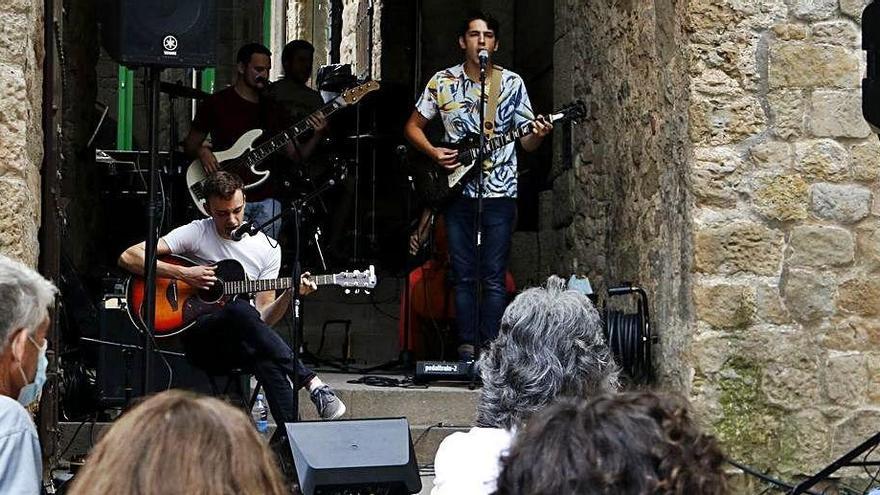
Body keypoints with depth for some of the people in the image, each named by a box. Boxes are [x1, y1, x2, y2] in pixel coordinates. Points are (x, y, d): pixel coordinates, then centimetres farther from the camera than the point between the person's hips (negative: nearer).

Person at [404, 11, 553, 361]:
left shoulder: (512, 83, 2)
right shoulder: (442, 82, 4)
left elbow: (526, 142, 5)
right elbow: (413, 126, 13)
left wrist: (537, 135, -18)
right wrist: (433, 152, -4)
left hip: (499, 194, -1)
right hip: (457, 191, 1)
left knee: (494, 278, -3)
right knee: (463, 276, 4)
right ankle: (467, 349, 8)